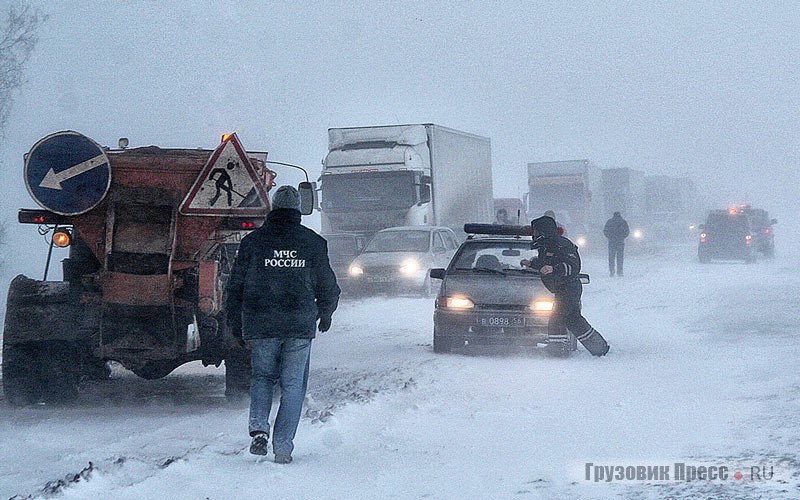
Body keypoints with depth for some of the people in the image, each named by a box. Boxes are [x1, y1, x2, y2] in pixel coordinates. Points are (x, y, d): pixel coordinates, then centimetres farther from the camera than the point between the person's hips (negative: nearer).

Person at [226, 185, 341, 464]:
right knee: (293, 385, 7)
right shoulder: (313, 243, 3)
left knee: (262, 376, 18)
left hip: (260, 325, 0)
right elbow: (328, 286, 10)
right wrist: (326, 314, 29)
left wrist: (236, 325, 14)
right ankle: (283, 447, 2)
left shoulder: (253, 241, 2)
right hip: (300, 326, 0)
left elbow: (235, 287, 5)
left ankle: (258, 428, -2)